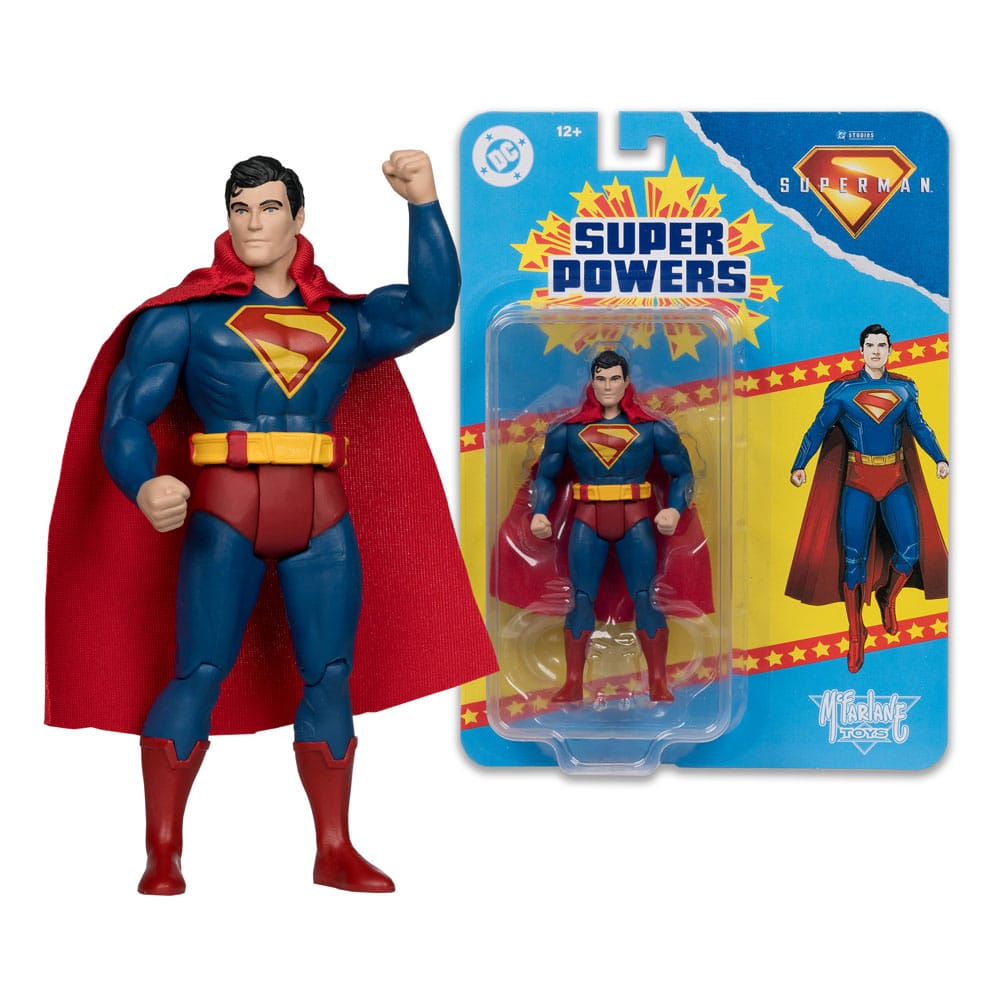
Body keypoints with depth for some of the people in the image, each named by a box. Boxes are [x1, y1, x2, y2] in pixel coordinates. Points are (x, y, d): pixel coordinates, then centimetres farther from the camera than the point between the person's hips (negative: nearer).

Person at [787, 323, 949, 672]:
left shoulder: (904, 388, 6)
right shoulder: (843, 389, -1)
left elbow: (919, 428, 12)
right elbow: (818, 429, -1)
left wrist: (940, 458, 0)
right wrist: (799, 464, -10)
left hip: (896, 478, 2)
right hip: (858, 480, -2)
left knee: (910, 551, -6)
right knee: (853, 558, -2)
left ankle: (887, 598, 27)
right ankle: (856, 634, 10)